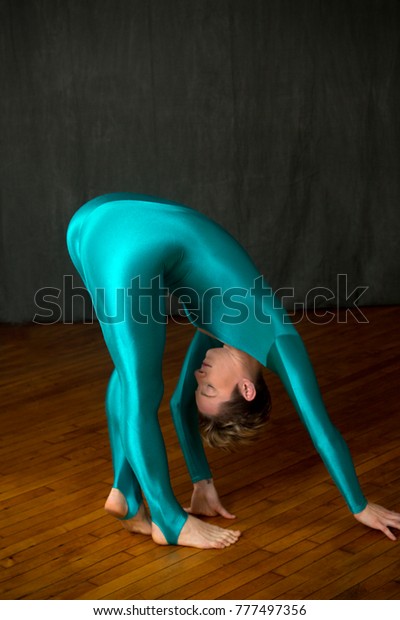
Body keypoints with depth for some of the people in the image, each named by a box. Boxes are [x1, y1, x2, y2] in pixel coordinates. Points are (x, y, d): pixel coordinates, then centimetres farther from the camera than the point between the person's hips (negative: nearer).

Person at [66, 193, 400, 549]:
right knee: (140, 397, 5)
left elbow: (182, 403, 41)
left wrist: (203, 483, 47)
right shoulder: (275, 339, 15)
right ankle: (170, 522, 17)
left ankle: (123, 492, 26)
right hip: (137, 245, -7)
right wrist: (361, 507, 30)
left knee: (130, 373, 25)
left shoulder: (221, 327, 32)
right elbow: (323, 432, 21)